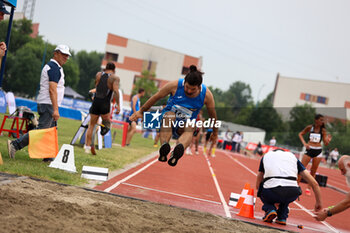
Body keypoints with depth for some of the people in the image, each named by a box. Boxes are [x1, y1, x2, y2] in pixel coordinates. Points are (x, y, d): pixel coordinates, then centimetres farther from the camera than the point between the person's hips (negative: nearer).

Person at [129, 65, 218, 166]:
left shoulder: (207, 95, -13)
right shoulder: (175, 85, -15)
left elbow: (212, 114, 3)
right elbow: (156, 97, -2)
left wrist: (215, 133, 14)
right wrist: (141, 111, 6)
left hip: (185, 124, 1)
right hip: (168, 116, -1)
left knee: (190, 128, -38)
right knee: (169, 115, -39)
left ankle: (179, 149, -71)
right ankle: (164, 147, -62)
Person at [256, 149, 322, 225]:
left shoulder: (266, 156, 31)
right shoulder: (292, 156, 30)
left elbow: (258, 185, 38)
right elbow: (314, 183, 25)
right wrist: (318, 202, 38)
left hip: (271, 192, -1)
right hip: (292, 194, 1)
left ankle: (269, 209, 8)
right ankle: (282, 217, 23)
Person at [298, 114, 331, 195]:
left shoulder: (323, 130, -1)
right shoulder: (310, 127, -4)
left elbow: (325, 143, 1)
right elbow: (301, 134, 9)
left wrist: (328, 140, -22)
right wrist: (304, 143, -5)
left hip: (318, 151, 1)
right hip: (309, 149, -1)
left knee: (313, 171, 6)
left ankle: (308, 188, 16)